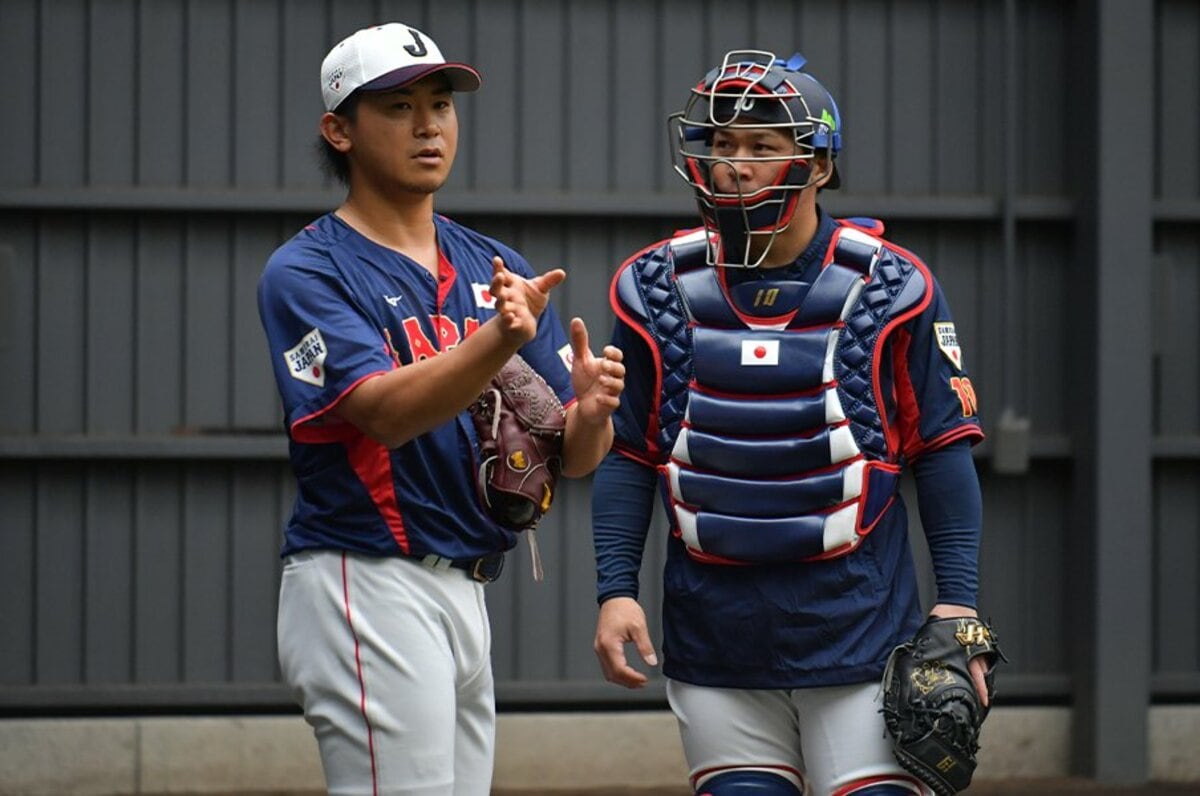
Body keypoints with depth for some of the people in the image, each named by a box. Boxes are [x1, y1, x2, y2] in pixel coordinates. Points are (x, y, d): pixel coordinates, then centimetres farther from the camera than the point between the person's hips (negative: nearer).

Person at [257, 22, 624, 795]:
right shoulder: (307, 270, -6)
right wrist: (498, 342, -38)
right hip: (365, 588, -7)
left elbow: (571, 456, 8)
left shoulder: (495, 269, 13)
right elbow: (385, 411, -22)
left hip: (464, 596, 7)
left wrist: (590, 410, -15)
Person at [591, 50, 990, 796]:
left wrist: (959, 602, -5)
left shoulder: (889, 287, -4)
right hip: (716, 640, 2)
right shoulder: (658, 290, 2)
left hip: (858, 626, -2)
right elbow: (628, 454, 8)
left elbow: (942, 449, 0)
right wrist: (616, 589, 0)